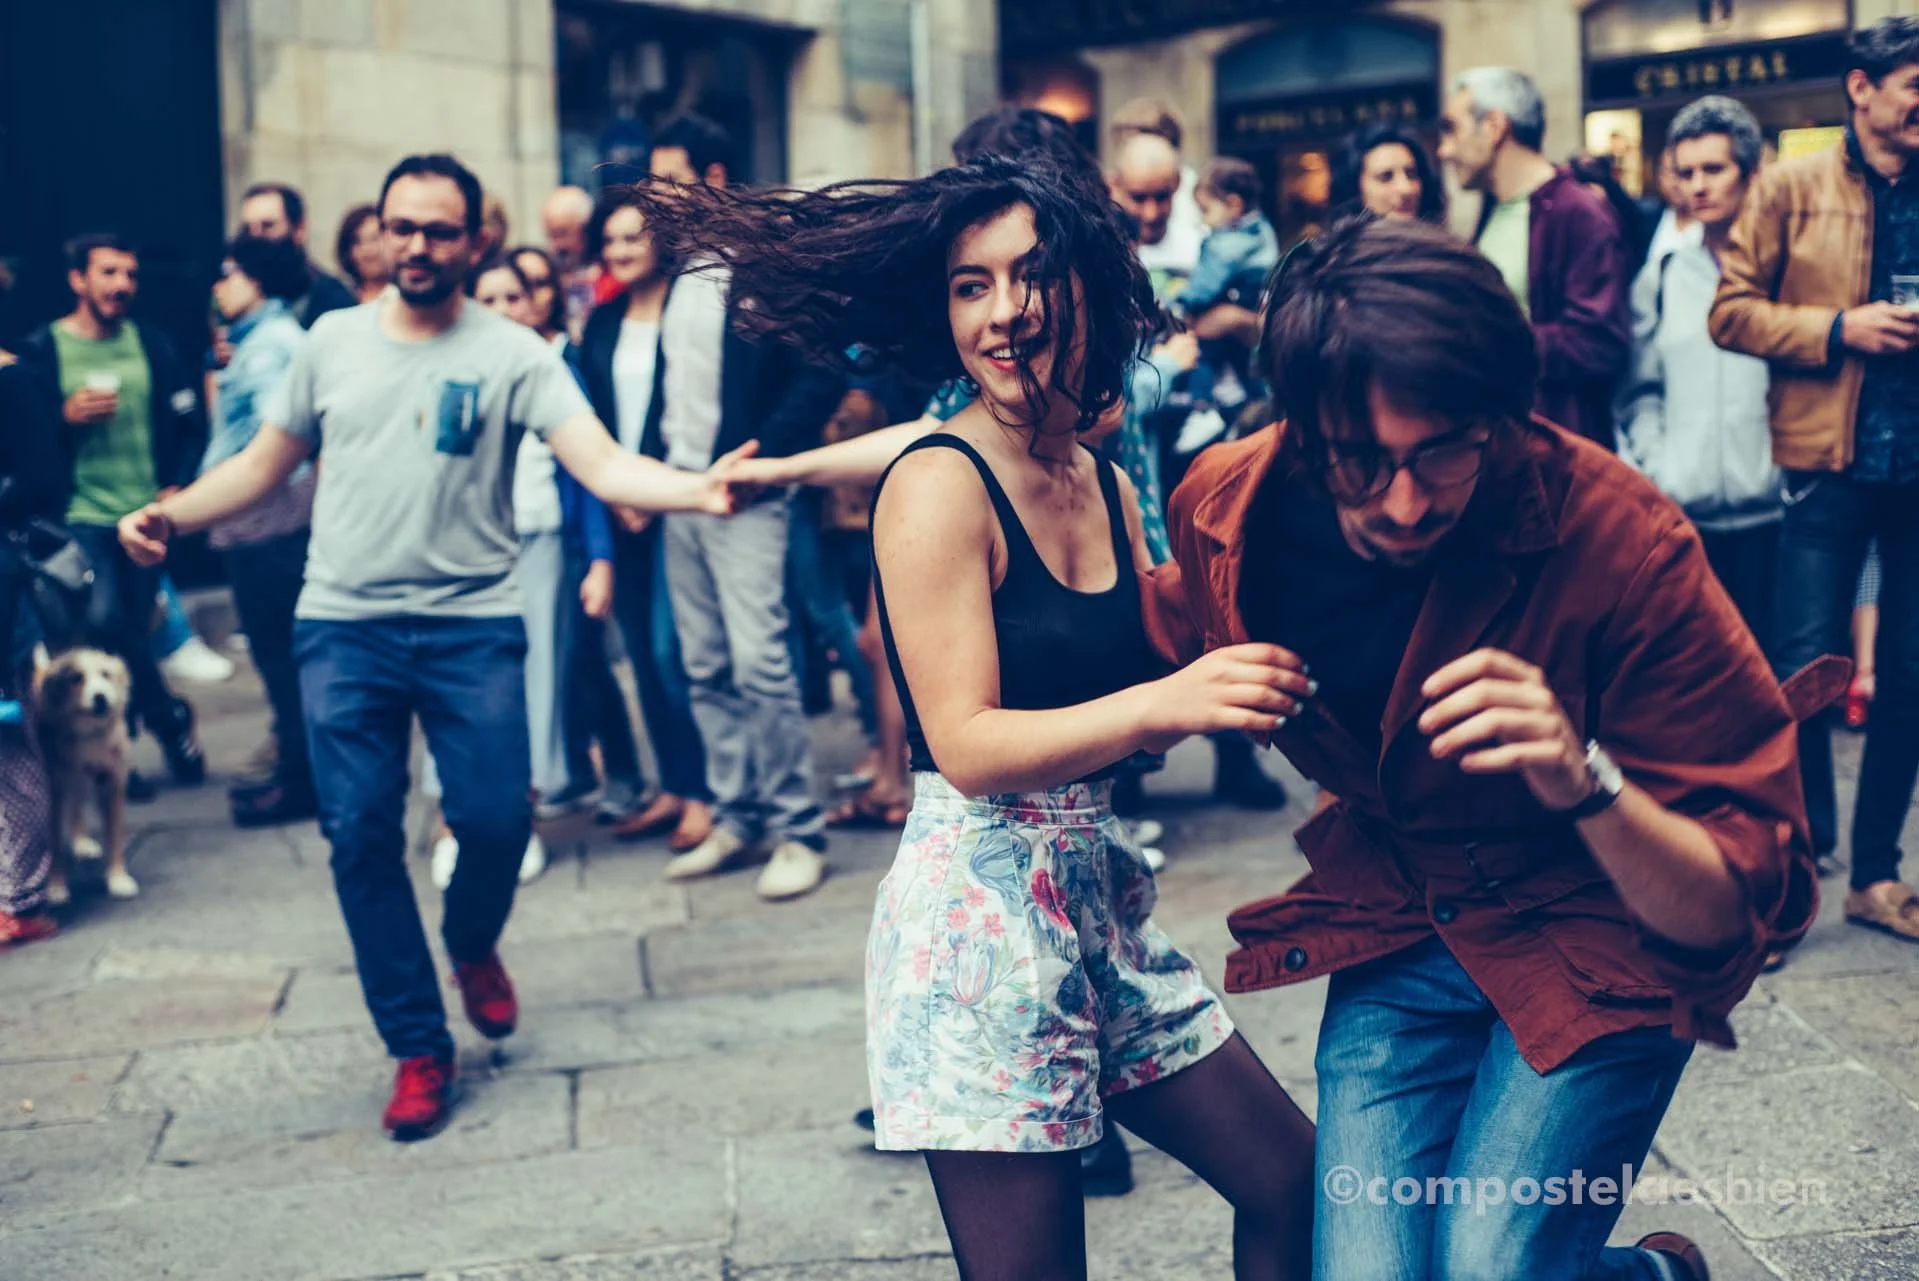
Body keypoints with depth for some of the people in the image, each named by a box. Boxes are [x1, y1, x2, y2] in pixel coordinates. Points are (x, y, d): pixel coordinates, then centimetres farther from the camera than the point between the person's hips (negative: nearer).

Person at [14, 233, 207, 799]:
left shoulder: (152, 345, 7)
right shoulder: (40, 350, 0)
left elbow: (188, 424, 9)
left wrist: (177, 488, -3)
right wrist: (65, 418, -17)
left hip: (146, 517, 2)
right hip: (82, 516, -2)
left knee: (130, 633, 7)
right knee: (103, 621, -20)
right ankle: (170, 718, 1)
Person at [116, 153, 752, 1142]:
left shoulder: (511, 353, -2)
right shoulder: (333, 343, 7)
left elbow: (602, 464, -14)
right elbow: (265, 463, 15)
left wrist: (695, 489, -33)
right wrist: (171, 514, 0)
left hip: (471, 625, -2)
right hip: (343, 629, 2)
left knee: (496, 818, -9)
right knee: (361, 837, 0)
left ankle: (473, 945, 28)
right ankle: (419, 1049, 15)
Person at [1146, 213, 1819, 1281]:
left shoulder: (1623, 542, -24)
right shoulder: (1227, 513, -13)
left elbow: (1738, 910, -25)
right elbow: (1159, 682, 15)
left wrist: (1584, 785, -38)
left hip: (1600, 950, -3)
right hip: (1398, 942, 4)